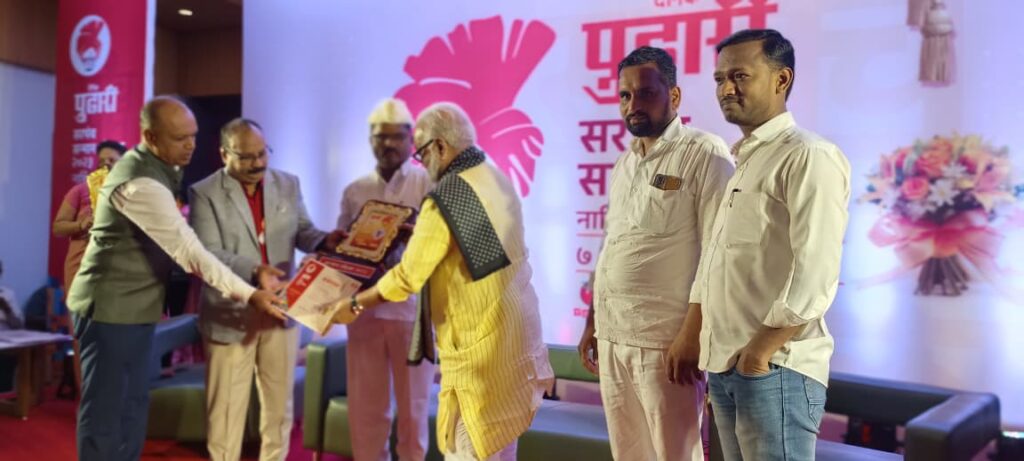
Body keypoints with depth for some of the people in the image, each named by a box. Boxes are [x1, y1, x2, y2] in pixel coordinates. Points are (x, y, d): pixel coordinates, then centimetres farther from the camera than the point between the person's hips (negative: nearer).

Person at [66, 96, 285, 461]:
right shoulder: (141, 183, -24)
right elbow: (188, 251, -28)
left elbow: (175, 243, 17)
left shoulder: (151, 168, 8)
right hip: (111, 307, -10)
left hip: (134, 305, 10)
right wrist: (250, 295, -28)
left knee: (132, 403, 15)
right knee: (106, 407, -1)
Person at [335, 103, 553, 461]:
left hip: (478, 341, -9)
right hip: (515, 330, 9)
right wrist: (423, 235, 21)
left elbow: (408, 276, -15)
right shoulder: (497, 179, 6)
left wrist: (355, 305, -2)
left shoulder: (446, 198, -19)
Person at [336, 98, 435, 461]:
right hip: (364, 310, 3)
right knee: (365, 407, 10)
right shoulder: (354, 191, 10)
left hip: (412, 309, -3)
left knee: (412, 407, 8)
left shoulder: (430, 184, -1)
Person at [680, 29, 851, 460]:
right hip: (723, 368, 8)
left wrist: (760, 352, -16)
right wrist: (690, 339, 15)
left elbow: (816, 275, -18)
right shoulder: (740, 162, 17)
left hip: (774, 368, -8)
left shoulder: (809, 156, -10)